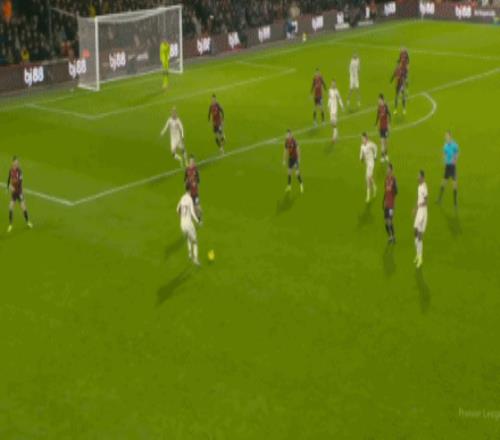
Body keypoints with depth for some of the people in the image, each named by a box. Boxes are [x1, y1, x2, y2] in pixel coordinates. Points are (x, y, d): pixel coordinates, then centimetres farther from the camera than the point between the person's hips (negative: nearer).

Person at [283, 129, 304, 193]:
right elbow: (285, 151, 11)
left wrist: (298, 159, -16)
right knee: (289, 172, 9)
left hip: (295, 158, -6)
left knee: (297, 172, -7)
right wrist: (284, 160, 14)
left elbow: (298, 149, -14)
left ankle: (301, 185, 10)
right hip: (290, 158, 6)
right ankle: (289, 186, 20)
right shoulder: (286, 141, 2)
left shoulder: (294, 140, -17)